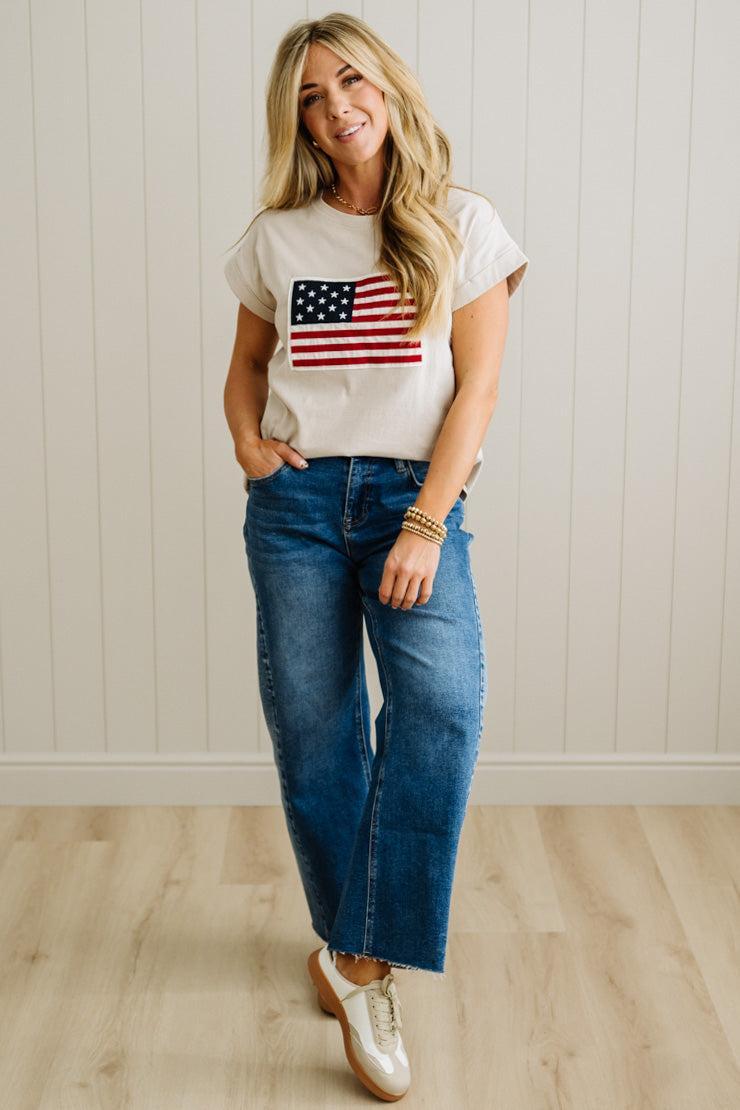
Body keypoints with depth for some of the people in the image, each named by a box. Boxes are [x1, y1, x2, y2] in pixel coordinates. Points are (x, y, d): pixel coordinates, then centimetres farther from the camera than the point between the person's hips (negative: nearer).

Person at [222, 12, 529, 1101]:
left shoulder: (462, 225, 2)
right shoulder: (277, 236, 10)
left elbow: (476, 387, -3)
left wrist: (425, 525, -13)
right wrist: (247, 439, 1)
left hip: (414, 491, -2)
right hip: (297, 498, 3)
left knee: (443, 699, -25)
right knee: (311, 730, 2)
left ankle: (359, 959, -17)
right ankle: (355, 945, 22)